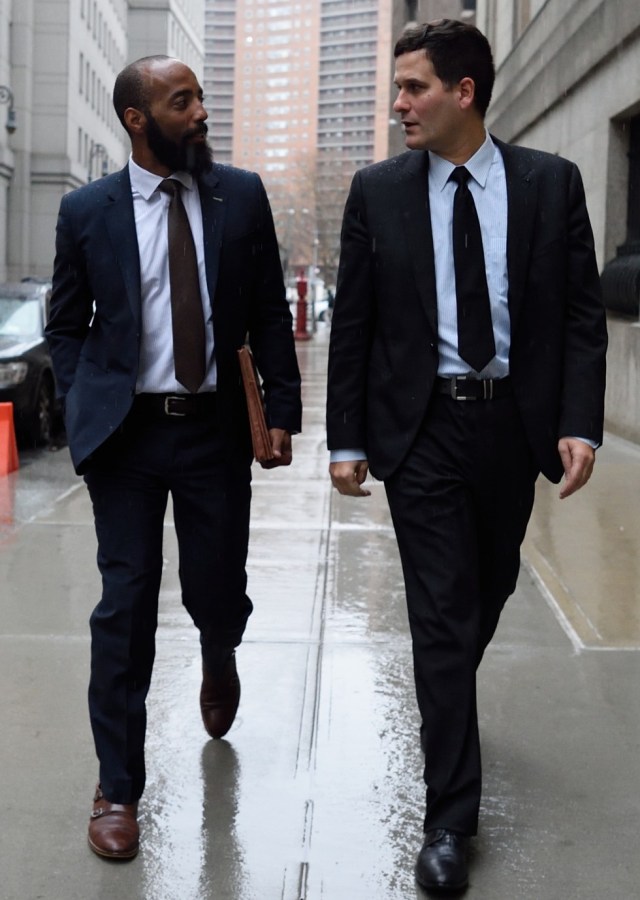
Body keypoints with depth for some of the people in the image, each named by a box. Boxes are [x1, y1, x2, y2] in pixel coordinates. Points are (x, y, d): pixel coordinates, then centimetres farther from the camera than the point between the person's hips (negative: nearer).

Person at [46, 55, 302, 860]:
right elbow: (66, 325, 9)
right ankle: (117, 790, 13)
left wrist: (281, 411, -1)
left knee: (217, 594, 8)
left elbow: (270, 314, 5)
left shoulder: (241, 196, 2)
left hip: (215, 429, 1)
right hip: (126, 432, -1)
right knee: (125, 607, 0)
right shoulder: (86, 210, 1)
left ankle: (218, 662, 48)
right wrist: (82, 414, -3)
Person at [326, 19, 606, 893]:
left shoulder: (552, 182, -1)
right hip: (422, 427, -1)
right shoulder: (378, 191, -1)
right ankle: (451, 818, 6)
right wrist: (346, 439, -2)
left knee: (489, 593, 18)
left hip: (514, 421, 2)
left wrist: (579, 422, -11)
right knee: (443, 614, -2)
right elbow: (352, 324, 2)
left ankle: (449, 701, 49)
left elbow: (583, 312, 0)